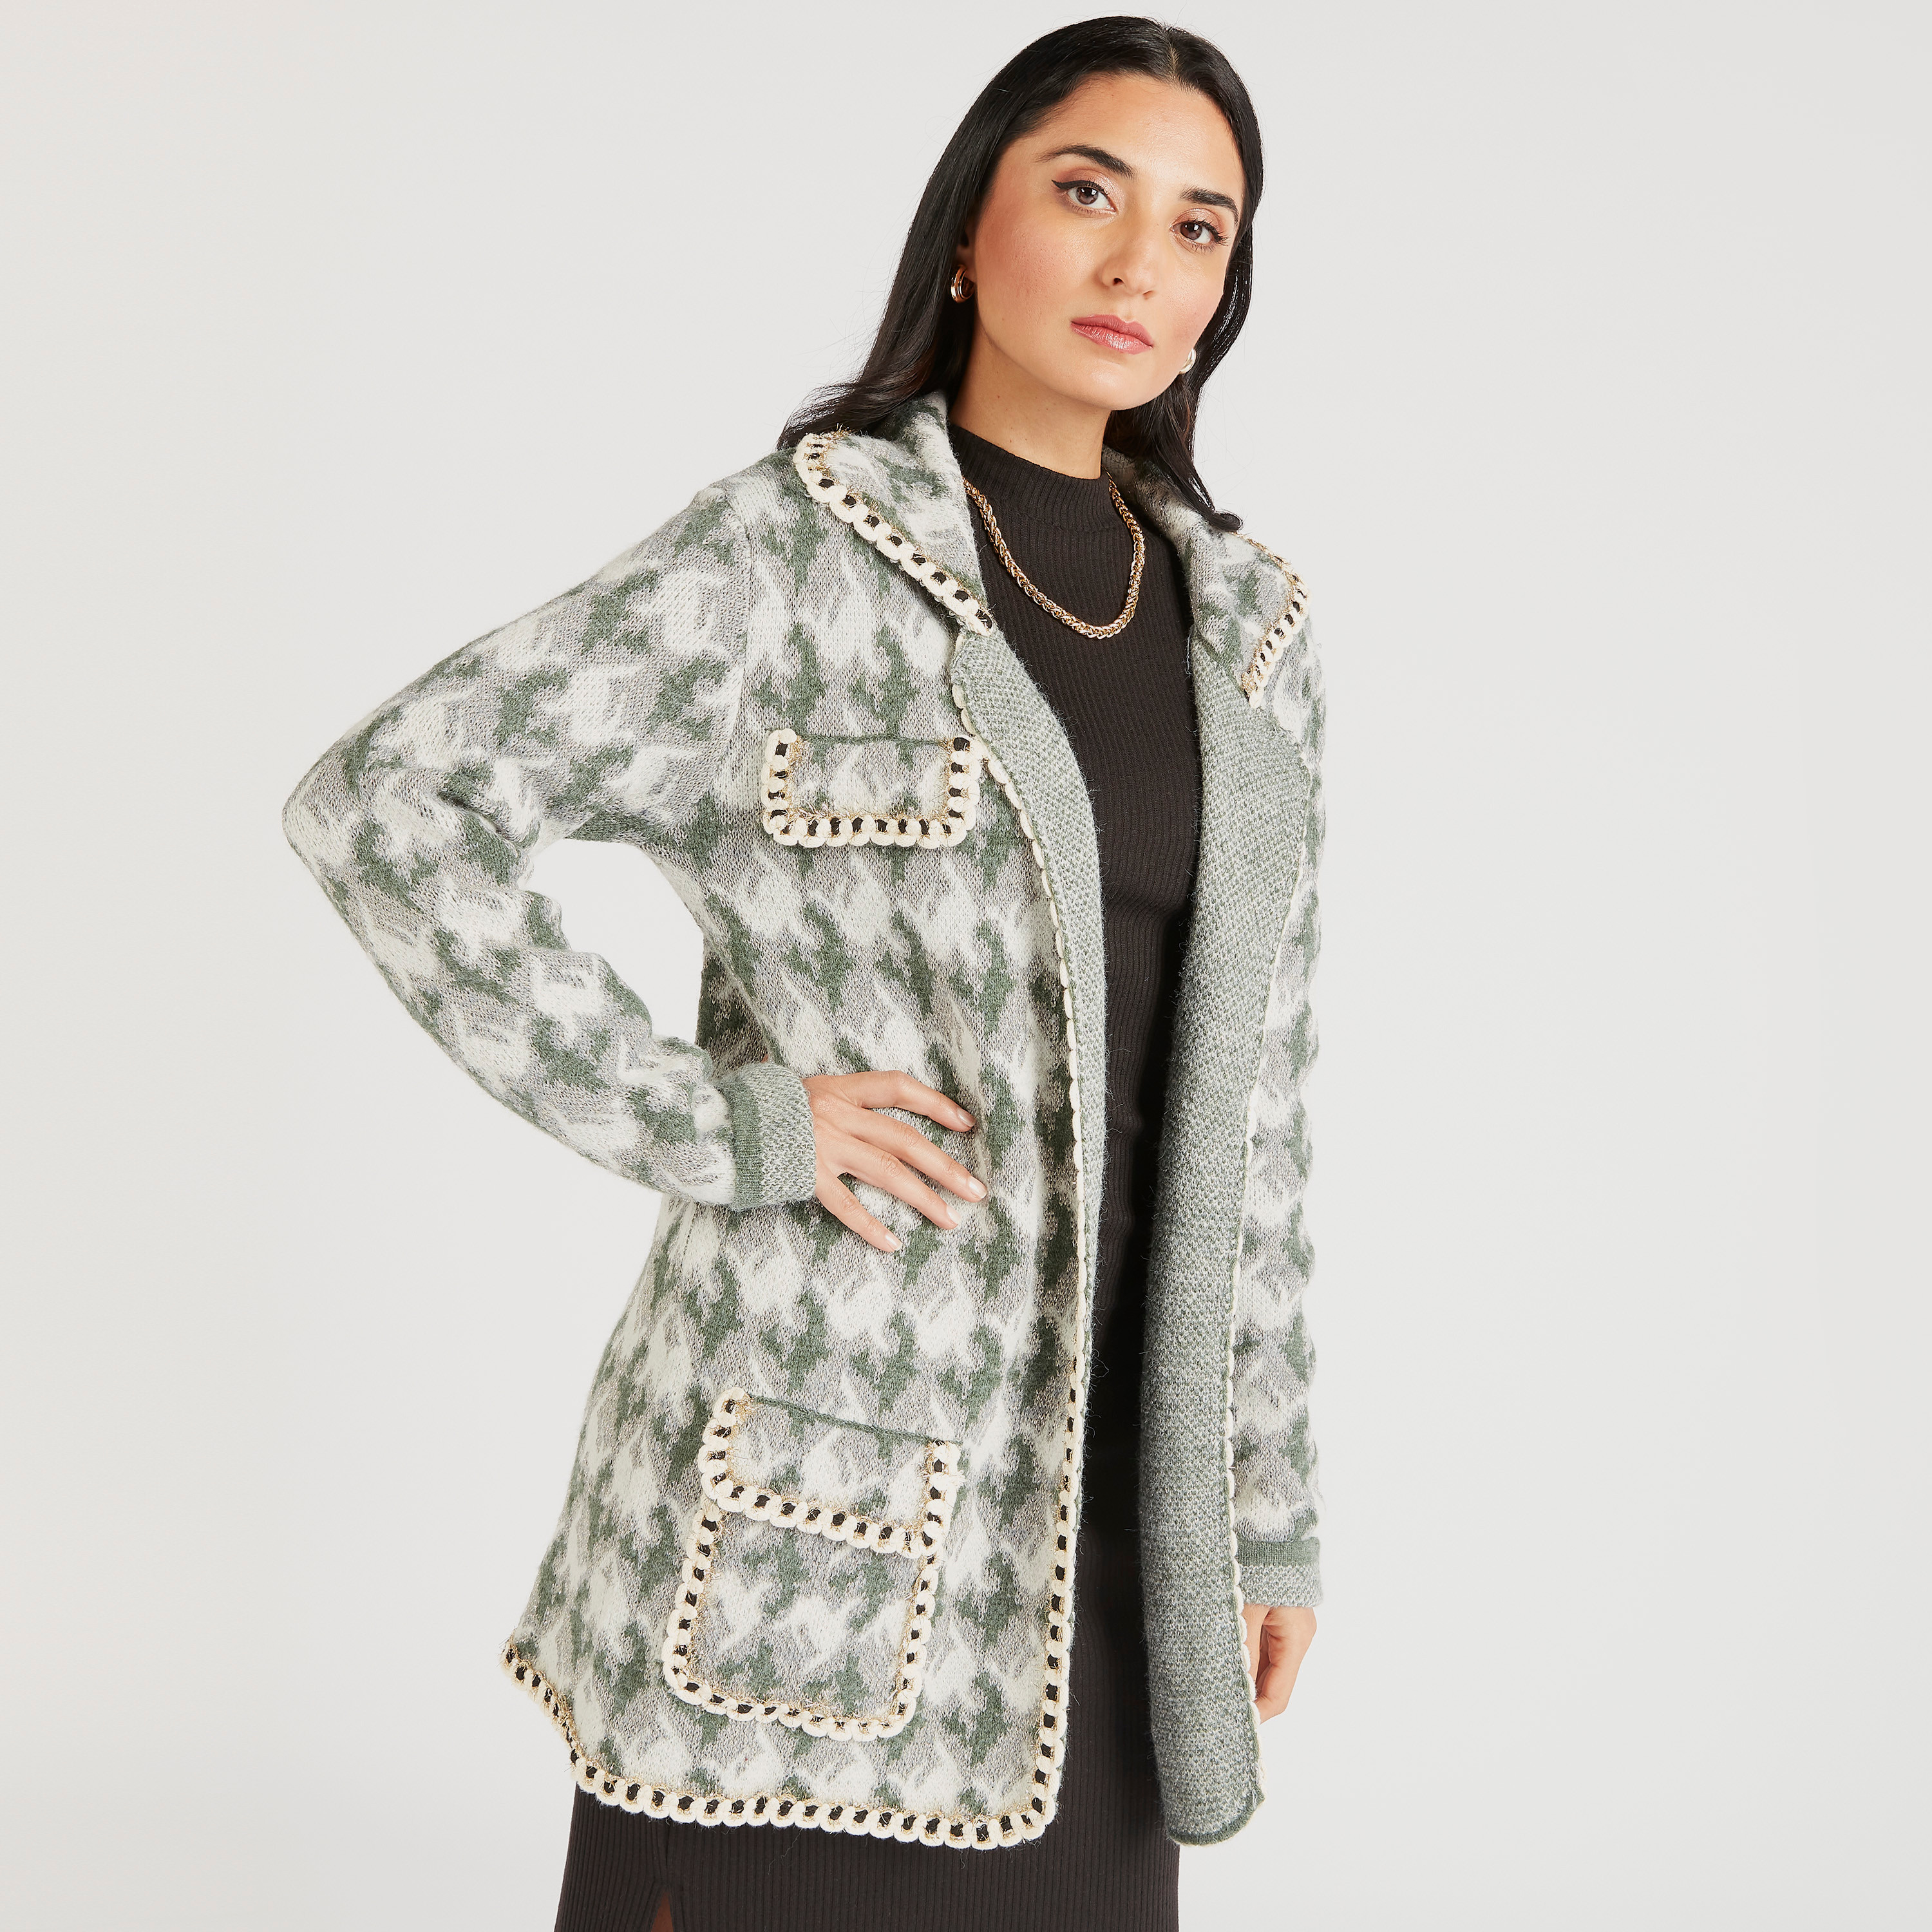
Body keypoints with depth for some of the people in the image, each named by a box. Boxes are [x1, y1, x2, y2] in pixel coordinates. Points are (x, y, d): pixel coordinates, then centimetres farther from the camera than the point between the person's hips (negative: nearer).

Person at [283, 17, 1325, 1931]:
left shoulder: (1243, 622, 7)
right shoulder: (788, 550, -8)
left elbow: (1249, 1089, 11)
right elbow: (382, 807, -12)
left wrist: (1268, 1501, 11)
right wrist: (712, 1125, -16)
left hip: (1102, 1488, 5)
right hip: (825, 1480, -5)